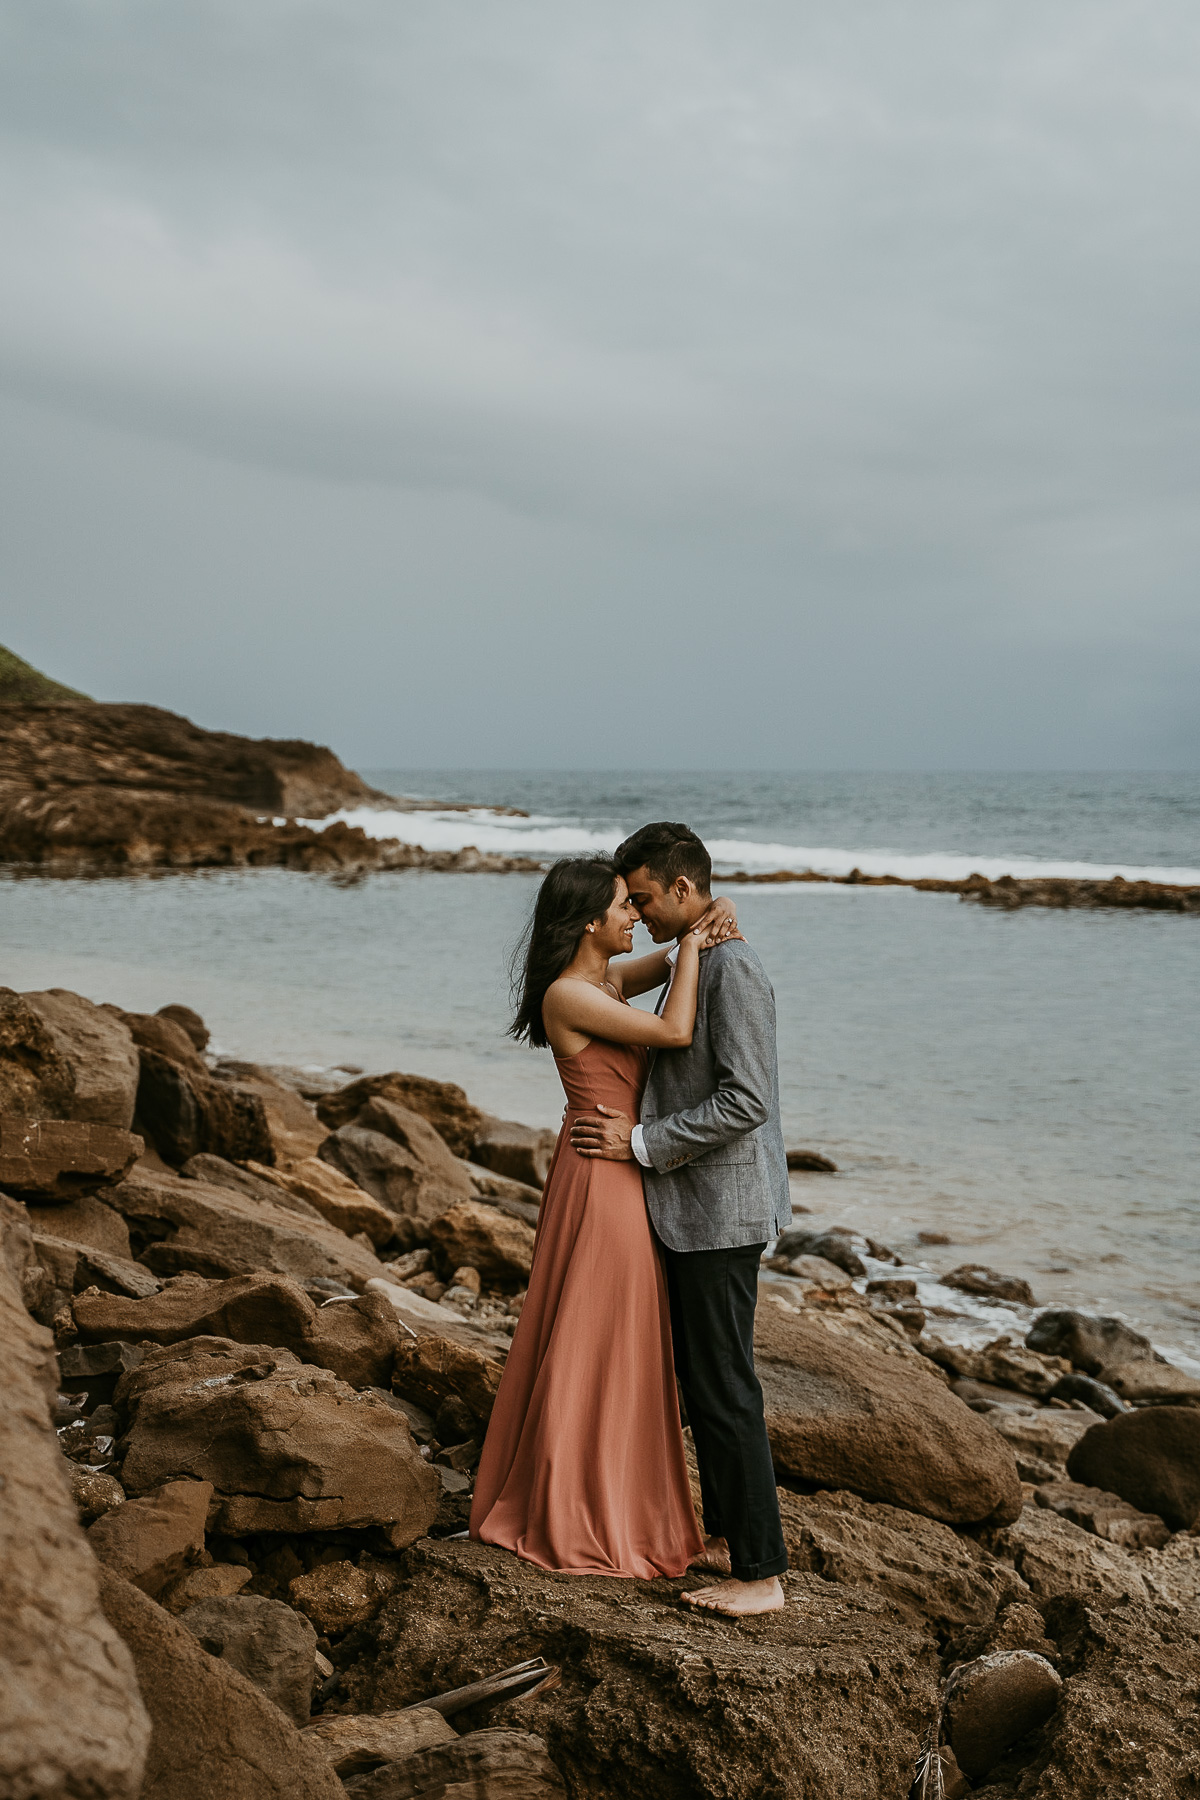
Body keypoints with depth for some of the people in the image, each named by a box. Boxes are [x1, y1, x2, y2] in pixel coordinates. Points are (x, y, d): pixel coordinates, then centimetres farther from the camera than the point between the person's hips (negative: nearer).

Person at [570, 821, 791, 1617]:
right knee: (700, 1378, 18)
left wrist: (641, 1142, -18)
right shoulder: (699, 962, 13)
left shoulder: (734, 969, -19)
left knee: (726, 1389, -4)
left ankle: (762, 1574, 6)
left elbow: (745, 1101, -25)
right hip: (699, 1205, 11)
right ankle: (727, 1533, 30)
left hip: (719, 1211, -11)